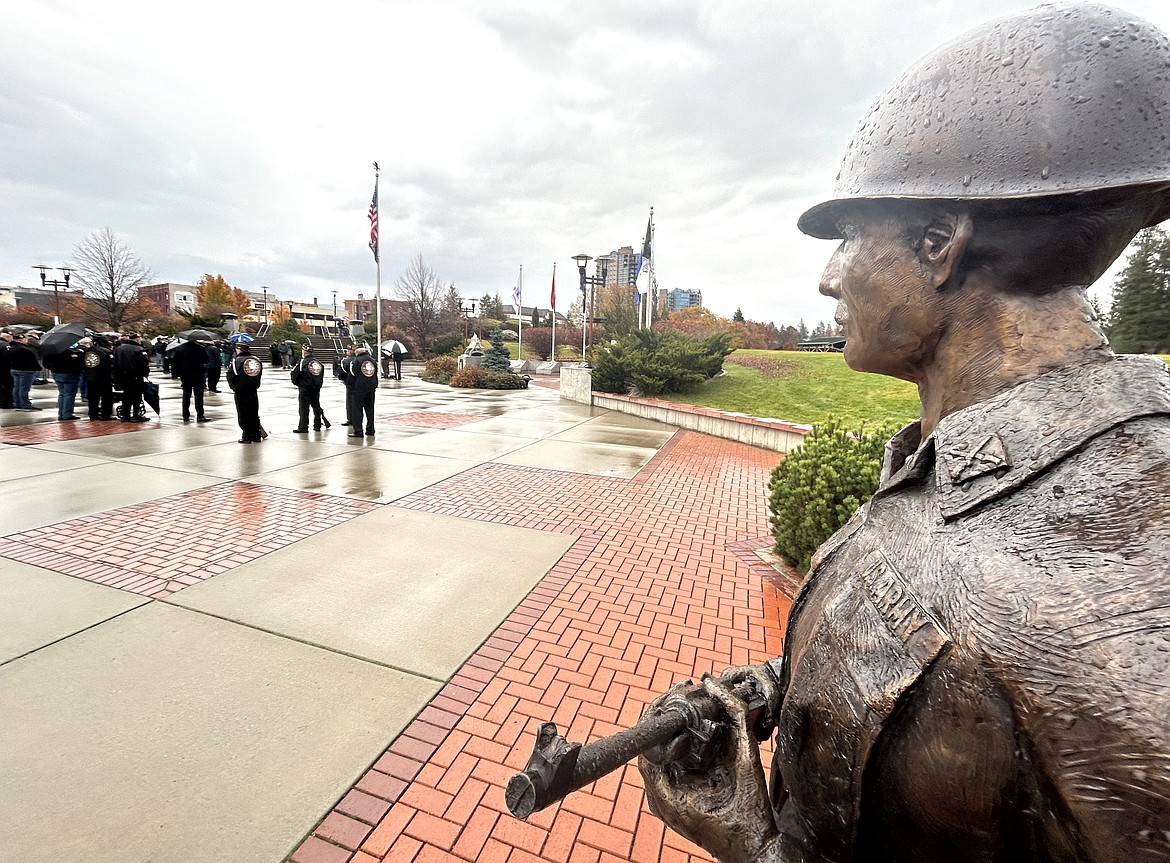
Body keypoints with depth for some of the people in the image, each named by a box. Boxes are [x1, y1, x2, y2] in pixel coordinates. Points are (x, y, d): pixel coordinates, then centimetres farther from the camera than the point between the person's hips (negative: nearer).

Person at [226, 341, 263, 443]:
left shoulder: (236, 361, -11)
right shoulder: (257, 360, 3)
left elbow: (230, 376, -7)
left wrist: (233, 386, 9)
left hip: (240, 393, -4)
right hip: (253, 391, 4)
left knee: (243, 415, 3)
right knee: (254, 414, 12)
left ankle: (247, 436, 5)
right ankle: (256, 436, 14)